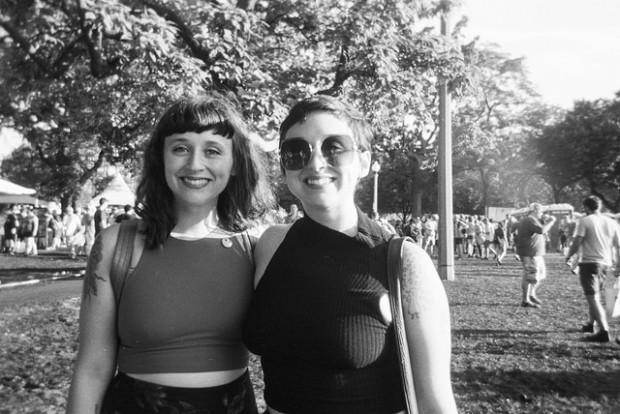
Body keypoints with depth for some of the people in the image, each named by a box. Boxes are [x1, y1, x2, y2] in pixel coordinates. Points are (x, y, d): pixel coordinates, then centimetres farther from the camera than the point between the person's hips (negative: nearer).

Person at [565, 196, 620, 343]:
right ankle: (591, 324, 38)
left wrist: (568, 256, 3)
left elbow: (576, 243, -13)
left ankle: (604, 331, -15)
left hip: (589, 262, -6)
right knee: (595, 295, 23)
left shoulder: (585, 221, -8)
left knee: (593, 298, -6)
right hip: (605, 264, 6)